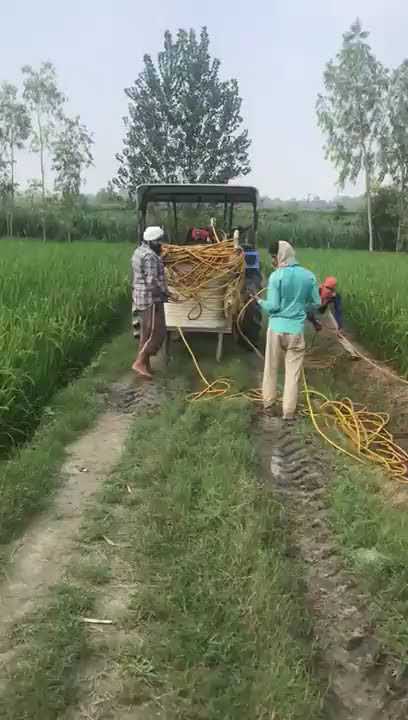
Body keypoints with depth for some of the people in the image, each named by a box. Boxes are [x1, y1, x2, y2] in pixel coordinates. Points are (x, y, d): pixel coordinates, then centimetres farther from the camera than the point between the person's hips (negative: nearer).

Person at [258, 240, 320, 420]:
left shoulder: (276, 276, -11)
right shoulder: (308, 276, 0)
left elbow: (273, 306, -12)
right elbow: (316, 303, 6)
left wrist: (260, 302, 8)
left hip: (277, 328, -2)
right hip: (296, 329, 2)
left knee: (271, 367, 17)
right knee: (293, 372, 7)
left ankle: (268, 401, 30)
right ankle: (289, 411, 11)